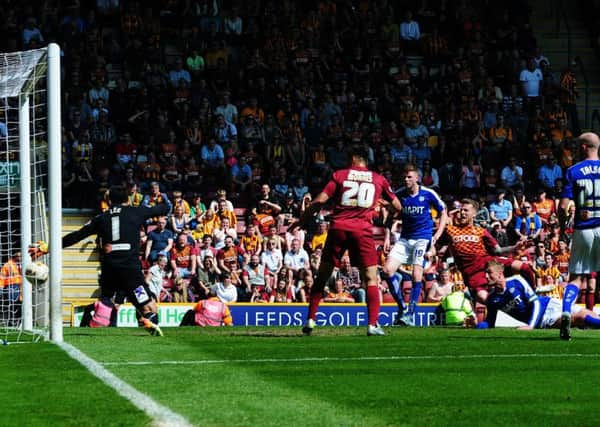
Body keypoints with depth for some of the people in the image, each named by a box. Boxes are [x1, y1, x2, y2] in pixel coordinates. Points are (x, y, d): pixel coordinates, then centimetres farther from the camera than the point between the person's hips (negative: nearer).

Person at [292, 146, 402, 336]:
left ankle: (310, 319, 9)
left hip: (337, 227, 0)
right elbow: (397, 205, 22)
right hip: (362, 230, 0)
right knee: (370, 278, 3)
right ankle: (373, 324, -7)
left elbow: (320, 200, 1)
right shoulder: (379, 179, 13)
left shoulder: (340, 175, 10)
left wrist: (302, 220, 10)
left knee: (322, 276, 10)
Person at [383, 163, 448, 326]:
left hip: (423, 238, -4)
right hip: (405, 238, 4)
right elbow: (390, 215, 13)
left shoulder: (428, 194, -7)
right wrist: (387, 237, 4)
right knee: (387, 270, -11)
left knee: (416, 276, -16)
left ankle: (410, 315, -10)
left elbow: (443, 212, 5)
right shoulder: (399, 195, 0)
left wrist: (438, 233, -5)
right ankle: (401, 306, 7)